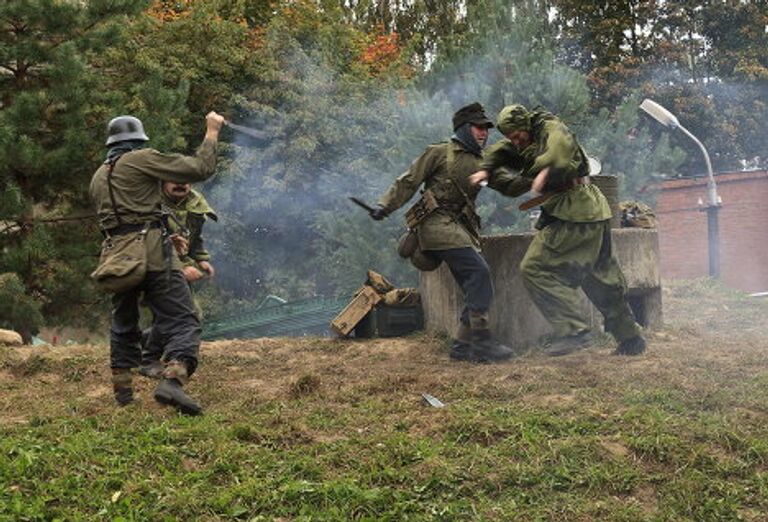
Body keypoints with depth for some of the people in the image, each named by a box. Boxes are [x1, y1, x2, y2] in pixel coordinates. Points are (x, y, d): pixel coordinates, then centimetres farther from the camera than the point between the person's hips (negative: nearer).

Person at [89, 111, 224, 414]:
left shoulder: (97, 178, 20)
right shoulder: (142, 159, -1)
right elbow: (201, 169, -6)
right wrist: (212, 133, 8)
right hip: (151, 252, -6)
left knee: (123, 325, 20)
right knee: (182, 321, -7)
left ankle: (122, 390, 22)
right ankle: (172, 382, -27)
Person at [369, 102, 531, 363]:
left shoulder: (481, 163, 20)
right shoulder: (439, 153, 2)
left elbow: (509, 186, 14)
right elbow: (408, 182, 1)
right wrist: (385, 205, -9)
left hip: (462, 228, 8)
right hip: (438, 222, -8)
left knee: (477, 287, 4)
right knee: (479, 271, -21)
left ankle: (463, 345, 11)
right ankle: (481, 340, -21)